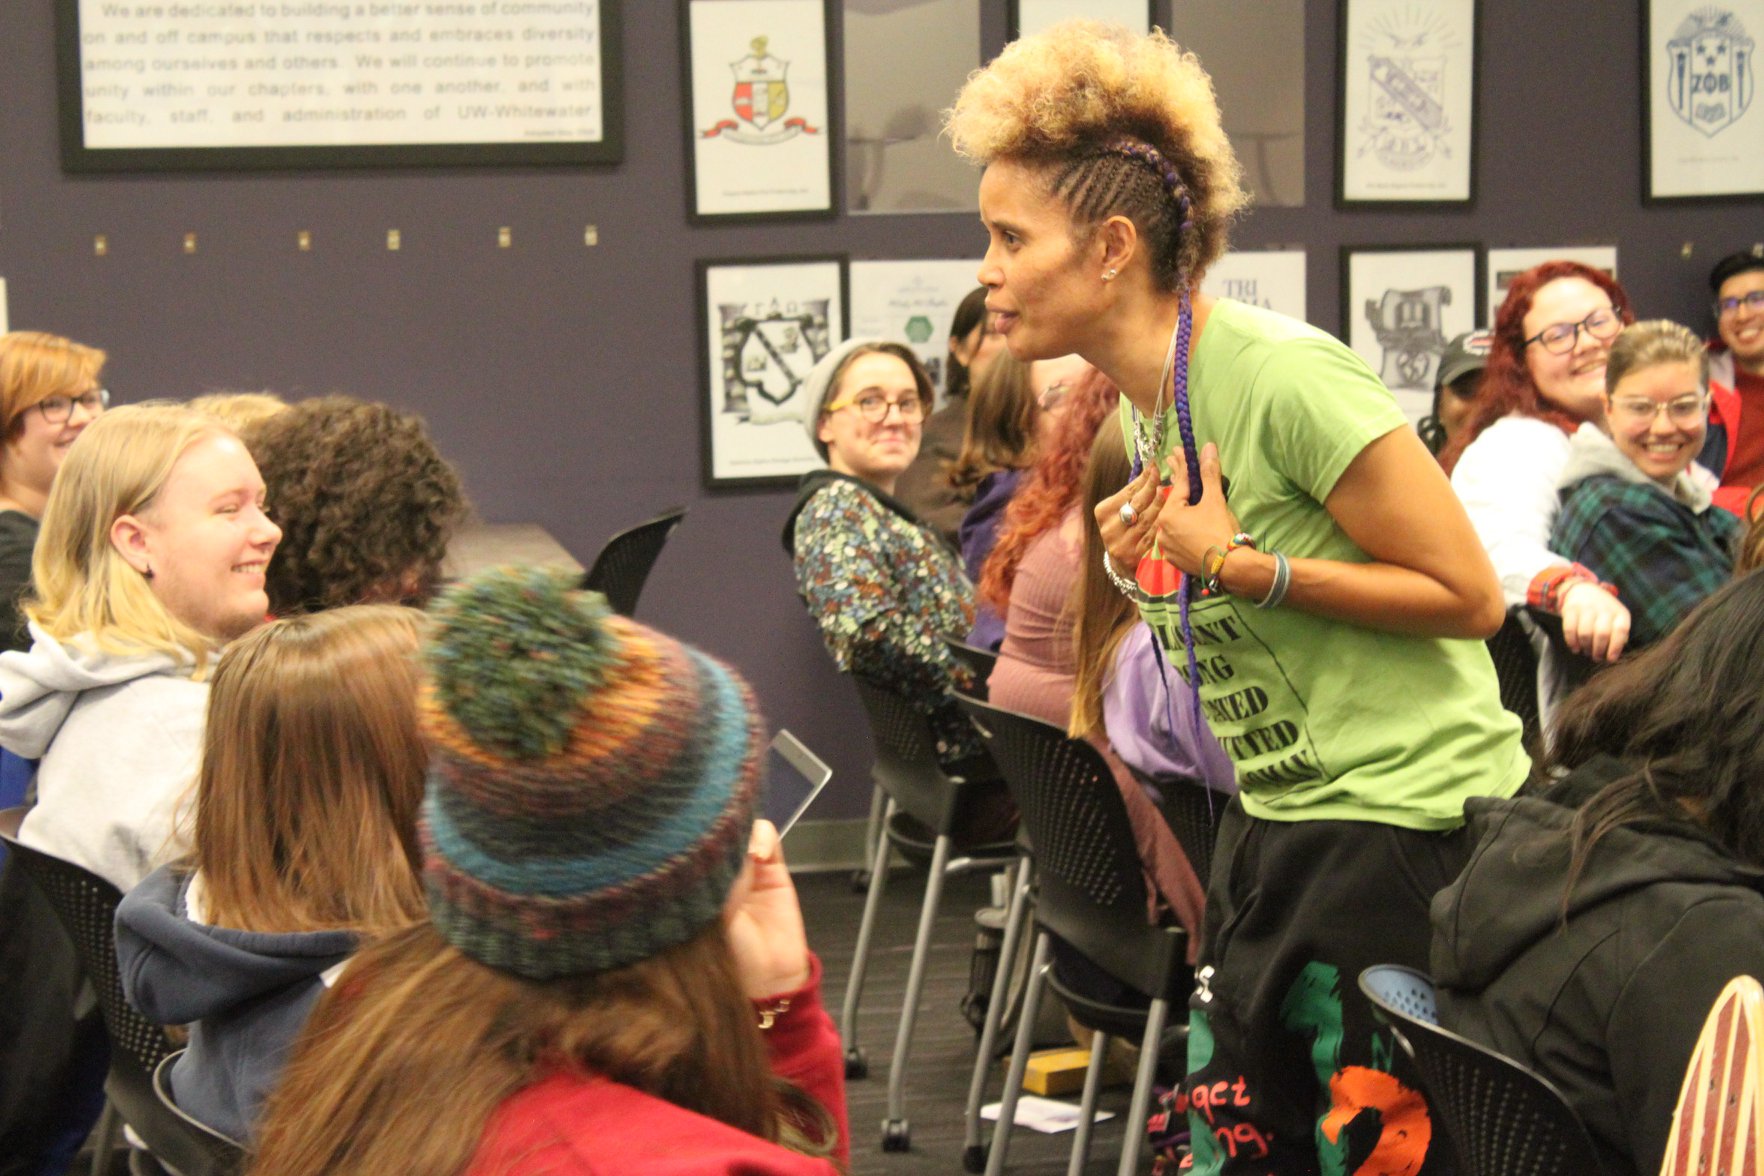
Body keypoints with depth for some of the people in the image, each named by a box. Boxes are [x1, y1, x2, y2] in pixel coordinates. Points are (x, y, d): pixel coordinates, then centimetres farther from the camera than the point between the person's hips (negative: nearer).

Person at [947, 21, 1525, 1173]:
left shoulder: (1284, 377, -18)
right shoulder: (1146, 401, 9)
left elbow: (1468, 595, -17)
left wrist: (1235, 561, -19)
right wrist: (1155, 563, 0)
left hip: (1409, 819, -8)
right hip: (1276, 820, 9)